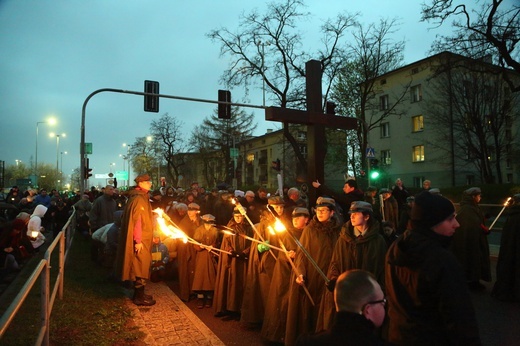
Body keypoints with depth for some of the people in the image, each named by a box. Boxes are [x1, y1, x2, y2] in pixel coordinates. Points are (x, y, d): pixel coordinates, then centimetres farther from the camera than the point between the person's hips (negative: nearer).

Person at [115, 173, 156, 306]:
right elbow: (136, 220, -22)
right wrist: (138, 240, -23)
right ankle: (139, 297, 8)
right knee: (141, 267, -2)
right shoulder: (139, 199, -18)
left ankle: (139, 294, 27)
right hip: (140, 239, -10)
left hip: (142, 238, 10)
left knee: (140, 267, 16)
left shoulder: (142, 197, 13)